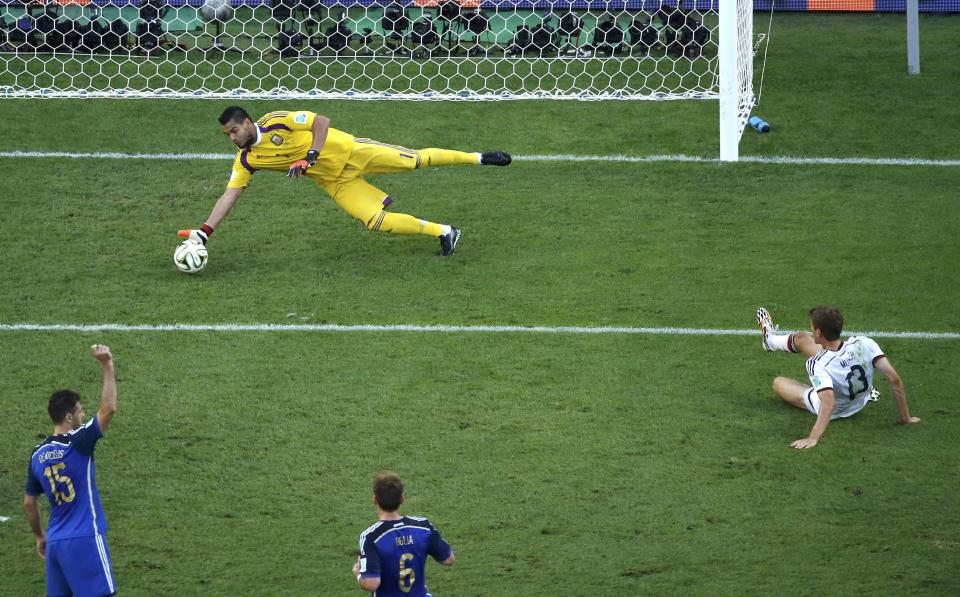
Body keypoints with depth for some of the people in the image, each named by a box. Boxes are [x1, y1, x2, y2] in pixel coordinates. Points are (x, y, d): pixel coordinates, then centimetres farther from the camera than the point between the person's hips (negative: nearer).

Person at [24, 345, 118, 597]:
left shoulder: (38, 454, 9)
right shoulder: (76, 443, -11)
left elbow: (29, 502, 16)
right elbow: (108, 409, -16)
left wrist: (40, 536, 28)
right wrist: (107, 367, -12)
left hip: (55, 542, 7)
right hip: (84, 539, -7)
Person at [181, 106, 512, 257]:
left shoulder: (277, 122, -20)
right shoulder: (246, 160, -4)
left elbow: (321, 122, -19)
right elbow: (229, 195, -5)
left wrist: (309, 157, -30)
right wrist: (204, 231, -15)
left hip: (348, 153, -4)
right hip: (335, 182, 4)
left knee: (414, 160, -4)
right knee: (377, 221, -11)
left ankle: (477, 158, 15)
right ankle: (442, 231, 4)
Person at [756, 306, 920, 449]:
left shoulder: (817, 365, -42)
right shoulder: (863, 344, -30)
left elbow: (828, 403, -52)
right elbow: (894, 379, -29)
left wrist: (812, 439, -55)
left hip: (835, 411, -4)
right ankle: (771, 339, 52)